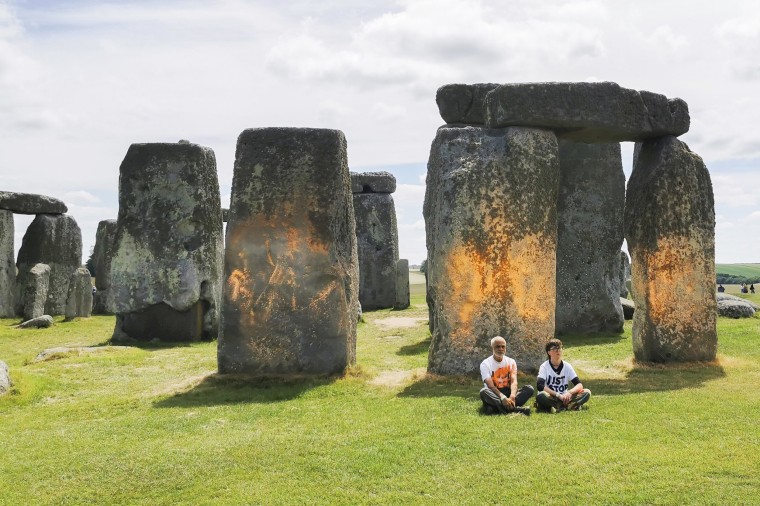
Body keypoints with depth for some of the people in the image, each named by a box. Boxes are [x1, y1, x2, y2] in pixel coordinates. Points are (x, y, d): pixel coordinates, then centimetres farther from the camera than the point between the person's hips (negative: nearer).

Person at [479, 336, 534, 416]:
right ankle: (515, 408, -46)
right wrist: (502, 397, -36)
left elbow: (514, 381, -10)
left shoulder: (511, 362, 6)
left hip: (508, 393, 3)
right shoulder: (485, 364, -4)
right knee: (483, 391, -35)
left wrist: (512, 396, -32)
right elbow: (490, 385, -18)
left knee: (529, 388, -20)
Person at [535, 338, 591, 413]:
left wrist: (569, 392, -22)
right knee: (540, 396, -37)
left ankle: (558, 407, -29)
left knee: (587, 392, -17)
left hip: (565, 397, 4)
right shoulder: (544, 366, -6)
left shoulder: (567, 366, 4)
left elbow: (579, 385, -2)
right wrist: (558, 395, -25)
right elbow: (540, 386, -20)